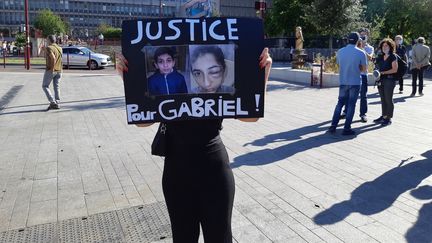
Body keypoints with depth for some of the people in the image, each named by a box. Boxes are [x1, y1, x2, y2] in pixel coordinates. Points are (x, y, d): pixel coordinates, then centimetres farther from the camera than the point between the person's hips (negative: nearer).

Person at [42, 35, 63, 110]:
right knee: (57, 87, 7)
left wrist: (52, 68, -20)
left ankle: (52, 102, -6)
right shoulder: (59, 48, 11)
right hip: (59, 70, 6)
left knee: (45, 86, 5)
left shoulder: (48, 48, -11)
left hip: (50, 70, -6)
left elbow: (53, 58, -26)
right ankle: (56, 103, 5)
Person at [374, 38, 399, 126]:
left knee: (388, 99, -2)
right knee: (383, 99, 10)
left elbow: (394, 69, -11)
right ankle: (384, 116, 19)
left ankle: (389, 118, 4)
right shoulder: (381, 57, 13)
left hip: (389, 80, -6)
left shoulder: (393, 57, -5)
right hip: (381, 80, 6)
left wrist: (383, 72, -18)